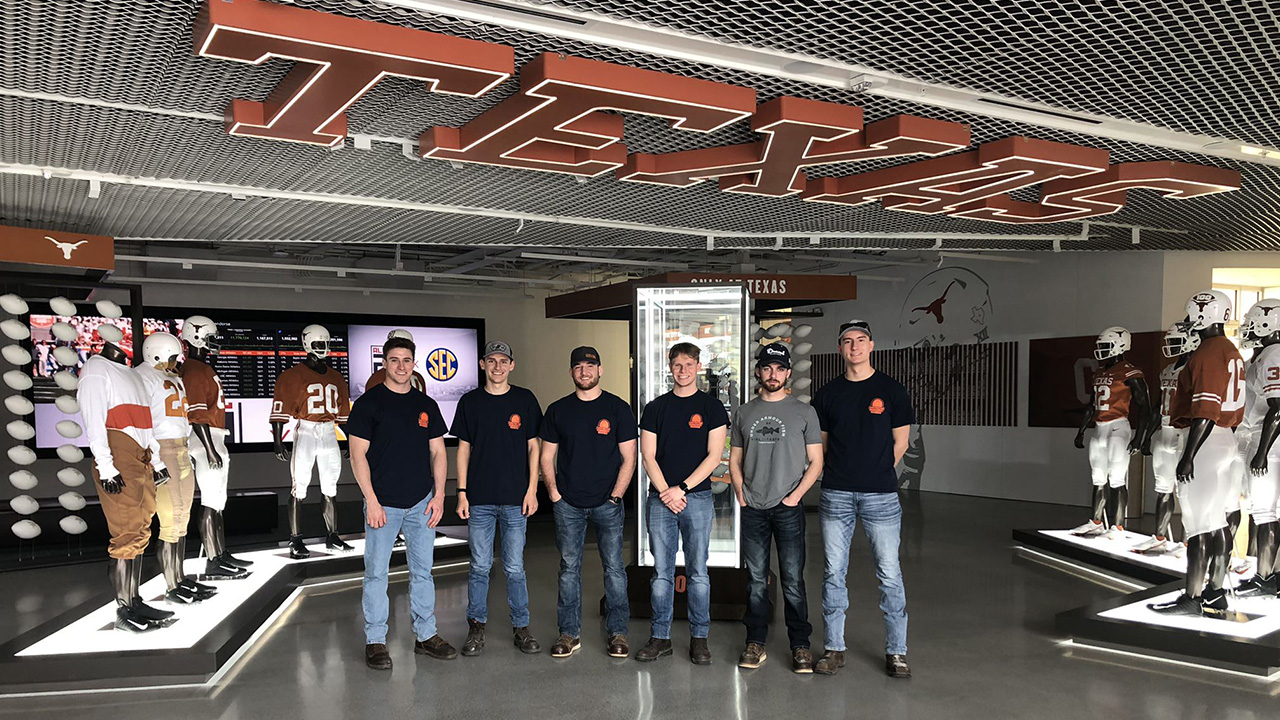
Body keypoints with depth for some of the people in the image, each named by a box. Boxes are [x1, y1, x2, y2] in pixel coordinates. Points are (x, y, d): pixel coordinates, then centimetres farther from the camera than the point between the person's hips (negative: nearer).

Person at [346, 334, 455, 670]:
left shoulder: (427, 405, 9)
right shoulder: (369, 403, -3)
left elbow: (437, 452, 11)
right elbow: (358, 454, -7)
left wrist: (439, 495, 2)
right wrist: (371, 500, -13)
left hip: (422, 503, 4)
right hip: (383, 504, -4)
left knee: (422, 571, 11)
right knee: (376, 573, 2)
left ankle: (426, 635, 21)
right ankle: (375, 641, 14)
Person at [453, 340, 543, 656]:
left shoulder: (524, 400, 4)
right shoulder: (470, 402, 6)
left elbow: (533, 446, 5)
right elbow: (464, 449, 7)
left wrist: (532, 490, -2)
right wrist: (462, 492, 1)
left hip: (515, 498, -1)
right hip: (479, 499, 1)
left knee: (515, 567, 5)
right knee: (479, 566, 6)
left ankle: (521, 629, 17)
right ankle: (476, 628, 19)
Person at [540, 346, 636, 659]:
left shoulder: (618, 408, 2)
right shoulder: (557, 410, 7)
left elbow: (628, 458, 1)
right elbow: (547, 456, 11)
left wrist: (616, 495, -7)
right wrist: (553, 491, -1)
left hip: (607, 503, -1)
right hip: (568, 504, 2)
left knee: (614, 567, 2)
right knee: (569, 568, 6)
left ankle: (617, 632, 12)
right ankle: (569, 633, 15)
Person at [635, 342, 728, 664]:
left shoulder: (712, 408, 4)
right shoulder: (655, 408, 9)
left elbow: (714, 456, -3)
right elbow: (648, 456, 4)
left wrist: (682, 487, -11)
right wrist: (666, 492, -8)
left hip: (697, 497, -2)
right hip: (660, 499, 2)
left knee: (698, 572, 3)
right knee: (661, 572, 6)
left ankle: (699, 638, 13)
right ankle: (660, 637, 14)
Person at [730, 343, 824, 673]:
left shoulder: (804, 413, 4)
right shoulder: (744, 413, 11)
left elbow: (816, 462, 3)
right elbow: (734, 460, 15)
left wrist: (795, 495, -8)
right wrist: (741, 495, 2)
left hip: (788, 508, -2)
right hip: (753, 509, 2)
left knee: (793, 580, -2)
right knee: (756, 580, 8)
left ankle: (800, 645, 9)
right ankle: (756, 643, 16)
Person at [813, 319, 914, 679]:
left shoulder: (891, 390, 3)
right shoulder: (828, 393, 9)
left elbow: (900, 441, 8)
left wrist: (876, 473, 8)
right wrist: (843, 474, 8)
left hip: (880, 495, -2)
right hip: (836, 495, 2)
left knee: (889, 574, 0)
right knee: (833, 572, 5)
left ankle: (896, 652, 12)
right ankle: (834, 649, 16)